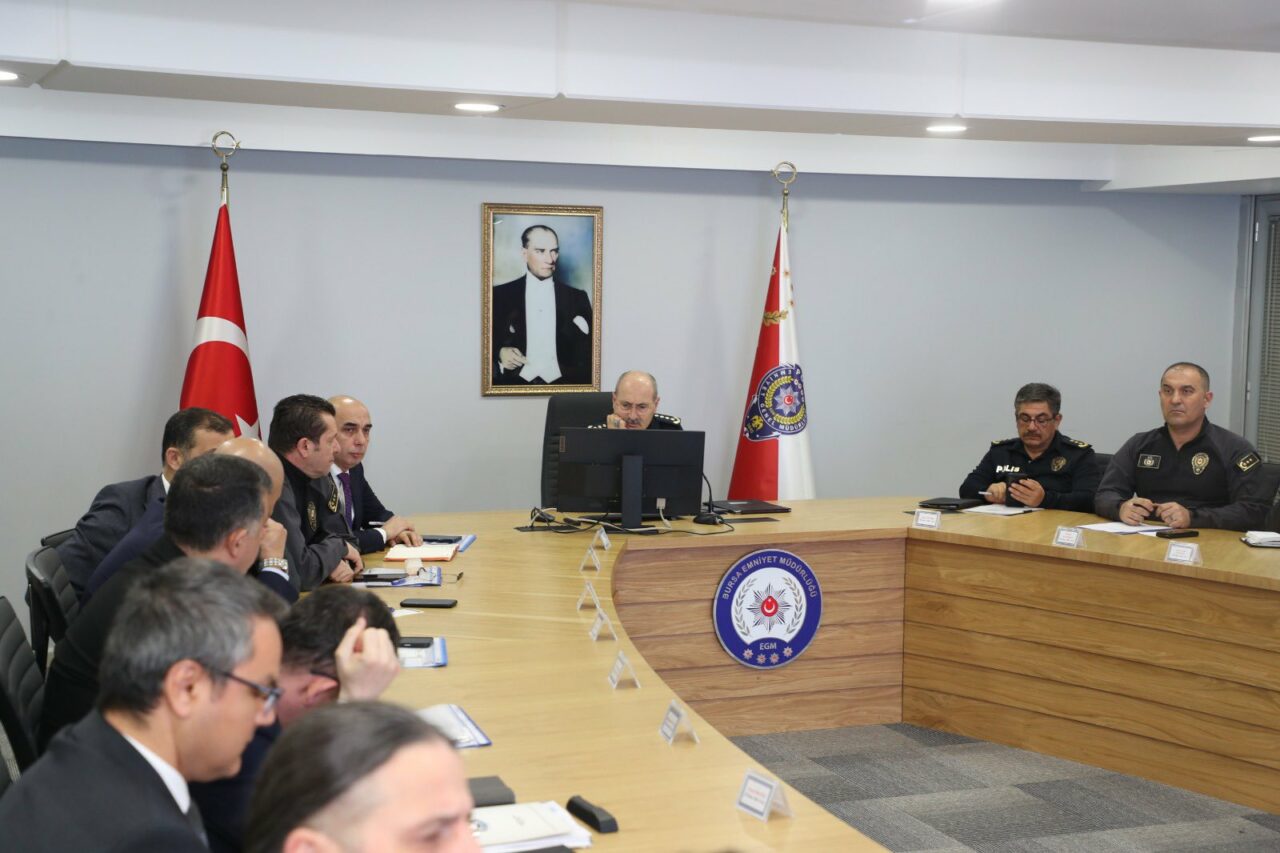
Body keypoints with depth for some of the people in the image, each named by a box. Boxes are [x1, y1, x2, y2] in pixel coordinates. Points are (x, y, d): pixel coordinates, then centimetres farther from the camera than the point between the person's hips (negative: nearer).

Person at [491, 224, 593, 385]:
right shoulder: (501, 295, 8)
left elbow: (587, 352, 12)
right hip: (515, 384, 2)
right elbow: (488, 340, 12)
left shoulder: (577, 298, 11)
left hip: (562, 385, -1)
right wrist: (500, 353, -7)